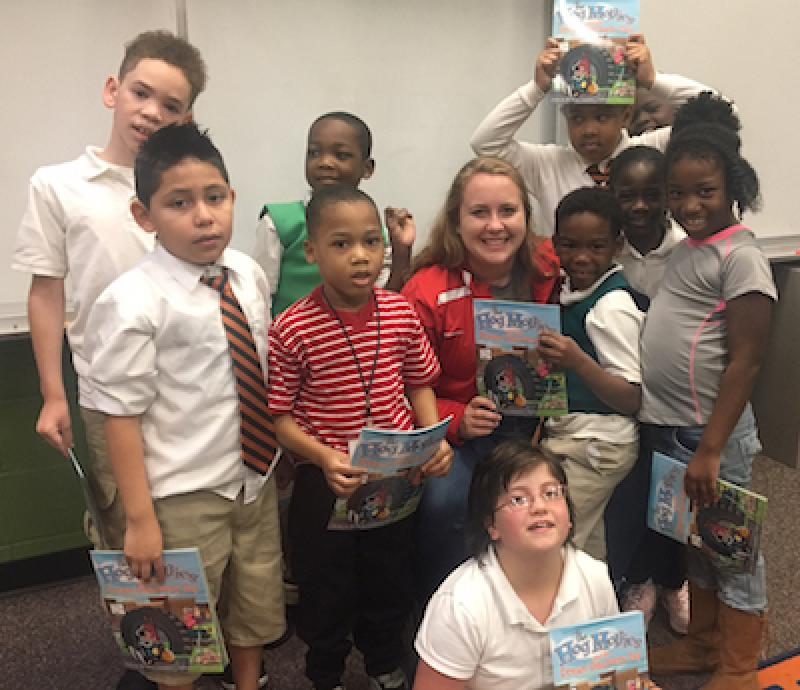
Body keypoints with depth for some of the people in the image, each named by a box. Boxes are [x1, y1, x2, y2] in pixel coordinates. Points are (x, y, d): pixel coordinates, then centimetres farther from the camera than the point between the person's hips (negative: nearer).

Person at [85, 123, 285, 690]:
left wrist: (284, 450, 13)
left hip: (257, 478, 6)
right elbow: (122, 415, -18)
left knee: (258, 609, 24)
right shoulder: (131, 303, -21)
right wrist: (140, 518, -17)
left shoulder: (250, 276, -2)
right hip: (186, 495, -6)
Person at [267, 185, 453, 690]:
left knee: (391, 580, 22)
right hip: (325, 479, -3)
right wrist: (324, 458, -25)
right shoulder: (292, 330, -18)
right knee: (327, 587, 17)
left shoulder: (402, 314, -7)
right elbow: (277, 416, -13)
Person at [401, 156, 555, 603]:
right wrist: (458, 420, -23)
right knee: (445, 500, -29)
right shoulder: (427, 293, -12)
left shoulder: (547, 273, -1)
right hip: (458, 434, -4)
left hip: (530, 427, 4)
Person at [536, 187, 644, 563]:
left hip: (596, 444, -9)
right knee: (588, 544, 22)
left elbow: (631, 401, -23)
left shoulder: (613, 306, -20)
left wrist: (579, 362, -35)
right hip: (567, 433, 9)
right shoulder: (570, 289, 5)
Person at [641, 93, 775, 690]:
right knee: (692, 542, 21)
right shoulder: (685, 250, 9)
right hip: (667, 426, 8)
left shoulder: (741, 257, -15)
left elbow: (745, 361, -18)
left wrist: (710, 450, -19)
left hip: (712, 431, -8)